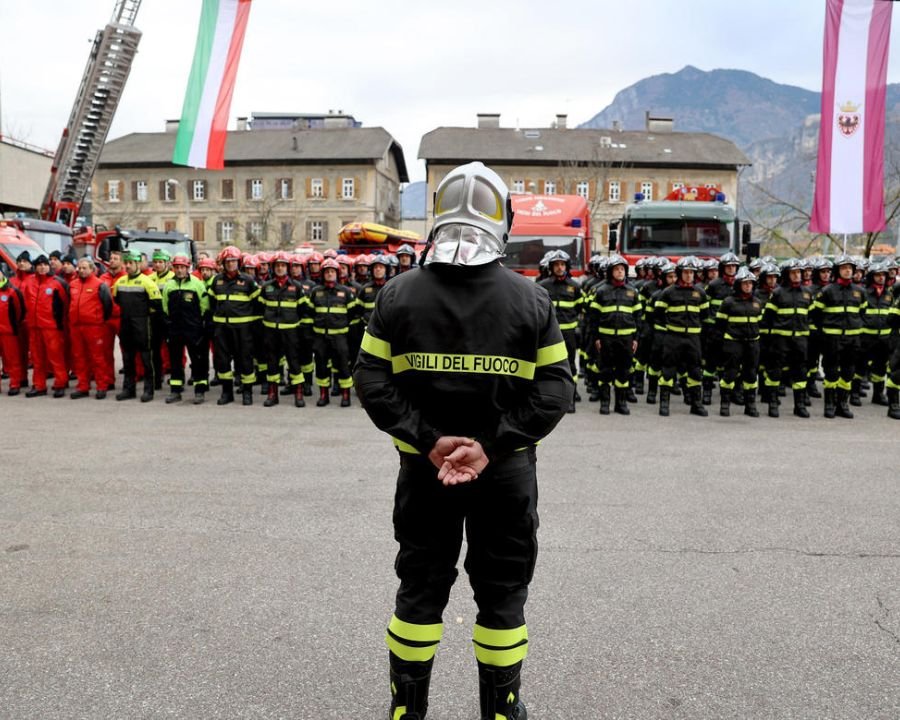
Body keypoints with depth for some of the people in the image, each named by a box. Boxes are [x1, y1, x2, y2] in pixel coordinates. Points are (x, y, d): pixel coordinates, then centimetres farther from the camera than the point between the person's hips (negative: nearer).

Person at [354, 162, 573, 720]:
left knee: (419, 591, 17)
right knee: (502, 596, 16)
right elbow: (555, 390, -11)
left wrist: (428, 441, -10)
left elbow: (373, 382, -8)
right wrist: (492, 445, -13)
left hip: (423, 469, 1)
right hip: (507, 473, -1)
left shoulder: (399, 293, -5)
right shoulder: (531, 298, -8)